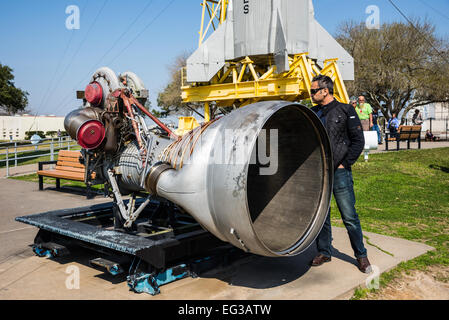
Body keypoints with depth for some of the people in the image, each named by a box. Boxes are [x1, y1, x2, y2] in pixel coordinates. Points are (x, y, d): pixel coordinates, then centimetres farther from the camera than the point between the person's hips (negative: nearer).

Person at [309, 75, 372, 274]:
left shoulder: (345, 111, -2)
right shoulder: (312, 113, 11)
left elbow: (358, 140, -2)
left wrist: (345, 163, -6)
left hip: (339, 172, -4)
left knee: (349, 216, 0)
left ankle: (361, 255, 15)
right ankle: (324, 252, 24)